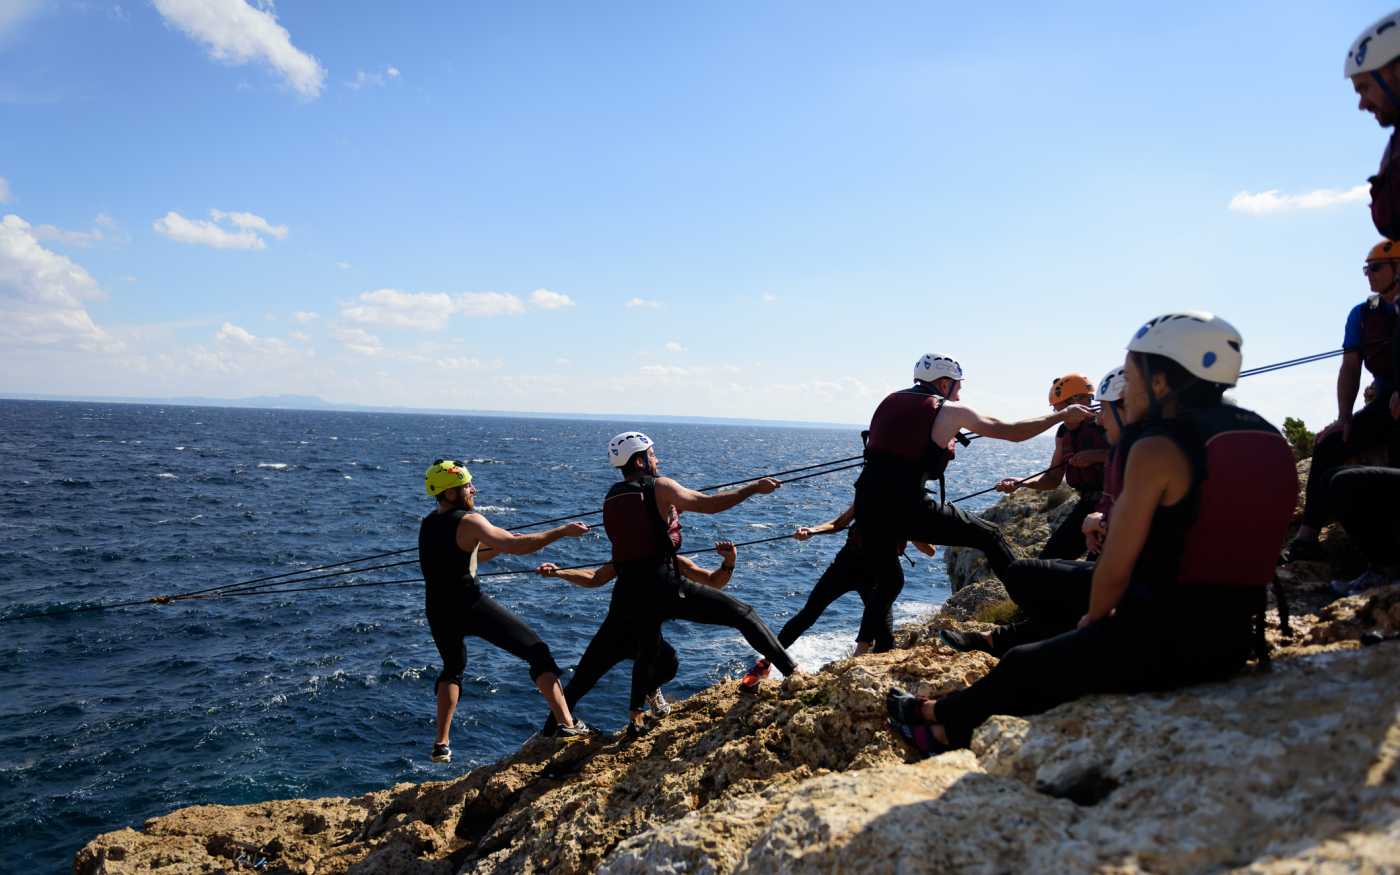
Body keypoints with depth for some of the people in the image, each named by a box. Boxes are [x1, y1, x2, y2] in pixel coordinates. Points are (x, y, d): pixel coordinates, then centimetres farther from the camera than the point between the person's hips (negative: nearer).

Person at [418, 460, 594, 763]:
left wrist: (499, 547, 18)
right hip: (471, 605, -7)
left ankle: (441, 744, 27)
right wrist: (561, 531, -18)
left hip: (438, 611, 7)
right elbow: (514, 546, -23)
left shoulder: (427, 524, 15)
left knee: (453, 667, 32)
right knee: (538, 652, -1)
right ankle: (567, 724, -10)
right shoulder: (469, 521, -10)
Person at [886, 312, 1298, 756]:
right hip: (1232, 638, 8)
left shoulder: (1158, 448, -18)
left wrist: (1094, 618, 7)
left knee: (1024, 666, 15)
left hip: (1160, 642, -8)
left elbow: (1116, 567, -15)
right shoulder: (1265, 440, 6)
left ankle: (943, 721, 40)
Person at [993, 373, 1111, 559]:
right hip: (1087, 504, 7)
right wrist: (1021, 483, -3)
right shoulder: (1065, 433, 10)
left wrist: (1096, 455, -26)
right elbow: (1054, 479, 13)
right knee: (1050, 557, 6)